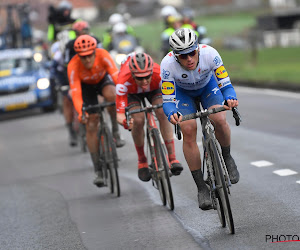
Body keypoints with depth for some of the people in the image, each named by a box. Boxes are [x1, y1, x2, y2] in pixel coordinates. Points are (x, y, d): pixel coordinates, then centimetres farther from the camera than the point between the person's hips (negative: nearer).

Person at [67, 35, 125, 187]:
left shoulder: (103, 55, -34)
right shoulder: (73, 66, -34)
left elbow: (116, 76, -41)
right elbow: (76, 93, -39)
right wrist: (80, 113, -54)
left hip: (103, 79, 0)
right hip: (86, 86, 0)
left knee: (111, 95, -37)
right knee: (91, 125, -9)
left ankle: (115, 132, -15)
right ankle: (98, 171, -3)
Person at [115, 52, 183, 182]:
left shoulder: (159, 73, -40)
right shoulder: (124, 79, -42)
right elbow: (119, 113, -39)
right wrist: (125, 121, -61)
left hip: (154, 89, 1)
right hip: (132, 92, -1)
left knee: (163, 114, -24)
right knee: (138, 120, -23)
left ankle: (172, 158, -20)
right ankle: (142, 160, -1)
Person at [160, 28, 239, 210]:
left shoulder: (209, 54, -35)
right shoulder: (168, 64, -36)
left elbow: (226, 84, -29)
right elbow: (168, 100, -32)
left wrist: (231, 98, -50)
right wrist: (172, 114, -54)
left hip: (208, 85, 0)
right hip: (182, 91, 0)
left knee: (220, 120, -25)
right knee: (189, 131, -18)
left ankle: (227, 158, 6)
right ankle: (202, 188, -9)